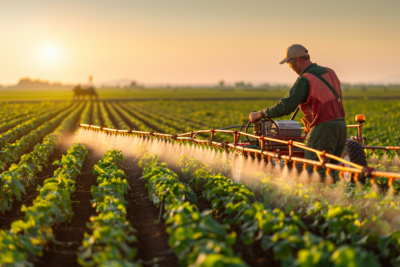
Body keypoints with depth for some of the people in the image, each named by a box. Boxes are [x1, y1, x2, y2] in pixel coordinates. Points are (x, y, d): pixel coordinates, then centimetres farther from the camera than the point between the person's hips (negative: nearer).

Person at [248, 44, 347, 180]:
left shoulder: (305, 80, -12)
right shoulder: (329, 72, 14)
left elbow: (285, 106, -18)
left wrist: (259, 114, -8)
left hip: (323, 128, -8)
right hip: (341, 125, 8)